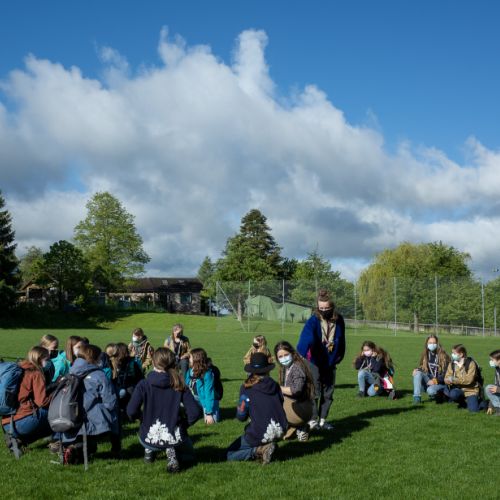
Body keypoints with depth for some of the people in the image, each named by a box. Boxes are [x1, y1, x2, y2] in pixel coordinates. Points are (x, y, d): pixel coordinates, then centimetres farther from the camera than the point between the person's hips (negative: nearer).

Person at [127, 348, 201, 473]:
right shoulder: (179, 386, -6)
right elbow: (195, 412, -12)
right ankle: (172, 451, 0)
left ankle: (149, 451, 16)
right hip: (174, 438, -3)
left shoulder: (144, 384, -10)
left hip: (149, 438, 3)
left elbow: (131, 411, -16)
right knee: (188, 455, 32)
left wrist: (141, 418, 7)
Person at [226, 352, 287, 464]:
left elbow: (241, 416, -5)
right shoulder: (274, 385, 6)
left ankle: (258, 451, -8)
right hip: (280, 431, 6)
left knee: (230, 454, 14)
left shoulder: (246, 388, -7)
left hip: (260, 434, -6)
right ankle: (268, 445, 11)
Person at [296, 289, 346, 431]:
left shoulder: (339, 320, -5)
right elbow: (305, 339, -36)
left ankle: (322, 420, 22)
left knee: (328, 392, 11)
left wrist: (339, 356, 11)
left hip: (331, 362, 5)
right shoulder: (313, 321, -20)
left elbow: (341, 340, 10)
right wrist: (300, 357, -49)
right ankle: (312, 420, 7)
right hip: (315, 362, -5)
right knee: (314, 392, -2)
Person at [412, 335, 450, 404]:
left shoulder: (443, 356, -9)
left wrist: (435, 380, -24)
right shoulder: (425, 355, 5)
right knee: (418, 373, -22)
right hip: (429, 380, 5)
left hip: (440, 382, -5)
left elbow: (446, 373, -12)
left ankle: (439, 395, 1)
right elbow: (421, 368, 12)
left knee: (430, 391, -35)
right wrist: (416, 369, -12)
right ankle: (417, 397, -23)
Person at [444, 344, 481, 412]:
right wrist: (449, 381, -27)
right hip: (459, 389, 4)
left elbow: (468, 380, -22)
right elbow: (447, 378, -2)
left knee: (473, 409, -23)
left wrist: (453, 380, -26)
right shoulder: (452, 364, 1)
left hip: (471, 390, -4)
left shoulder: (471, 363, -13)